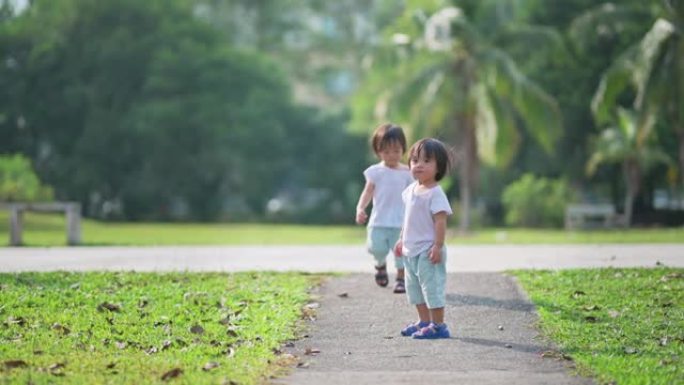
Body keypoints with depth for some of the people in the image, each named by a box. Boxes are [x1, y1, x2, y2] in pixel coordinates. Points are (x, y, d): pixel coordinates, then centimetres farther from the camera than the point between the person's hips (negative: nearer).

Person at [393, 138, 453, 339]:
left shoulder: (435, 193, -16)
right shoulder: (412, 190, 9)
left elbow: (441, 221, -20)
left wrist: (438, 246, -24)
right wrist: (402, 240, 20)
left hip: (428, 252, -9)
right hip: (411, 250, 9)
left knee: (432, 286, -6)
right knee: (414, 287, 17)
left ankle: (438, 326, 1)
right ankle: (424, 322, 28)